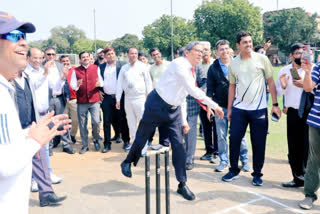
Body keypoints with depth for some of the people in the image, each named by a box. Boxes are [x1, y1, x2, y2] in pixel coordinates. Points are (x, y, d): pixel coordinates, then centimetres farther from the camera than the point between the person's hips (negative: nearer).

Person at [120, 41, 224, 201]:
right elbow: (192, 90, -29)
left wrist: (184, 120, 17)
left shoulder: (191, 71, 8)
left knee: (178, 146, 1)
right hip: (157, 105, -7)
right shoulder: (179, 64, -19)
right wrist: (214, 105, -26)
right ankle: (127, 162, 38)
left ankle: (182, 184, 11)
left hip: (174, 109, 7)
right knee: (142, 136, 9)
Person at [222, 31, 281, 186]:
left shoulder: (262, 59, -2)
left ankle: (257, 174, 20)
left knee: (259, 143, 4)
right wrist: (229, 109, 9)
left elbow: (270, 82, 1)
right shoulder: (233, 64, 5)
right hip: (239, 109, 2)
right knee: (234, 140, 3)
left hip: (259, 109, -2)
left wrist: (275, 104, -5)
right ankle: (234, 170, 22)